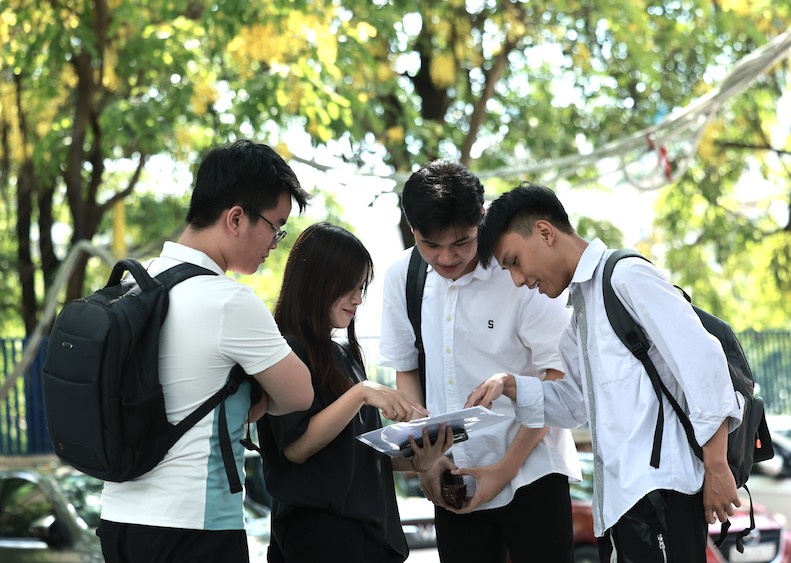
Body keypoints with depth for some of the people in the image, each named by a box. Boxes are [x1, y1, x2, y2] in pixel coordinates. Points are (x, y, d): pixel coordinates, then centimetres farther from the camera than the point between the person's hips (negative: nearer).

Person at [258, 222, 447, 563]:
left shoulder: (344, 355, 16)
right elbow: (296, 446, -18)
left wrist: (415, 460, 2)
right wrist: (361, 392, -23)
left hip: (372, 524, 8)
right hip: (320, 531, -8)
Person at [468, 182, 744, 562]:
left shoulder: (627, 276, -6)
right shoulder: (582, 307, 23)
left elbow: (701, 360, -12)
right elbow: (575, 401, 26)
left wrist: (715, 467, -13)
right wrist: (509, 385, 9)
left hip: (659, 490, -9)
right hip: (616, 499, 9)